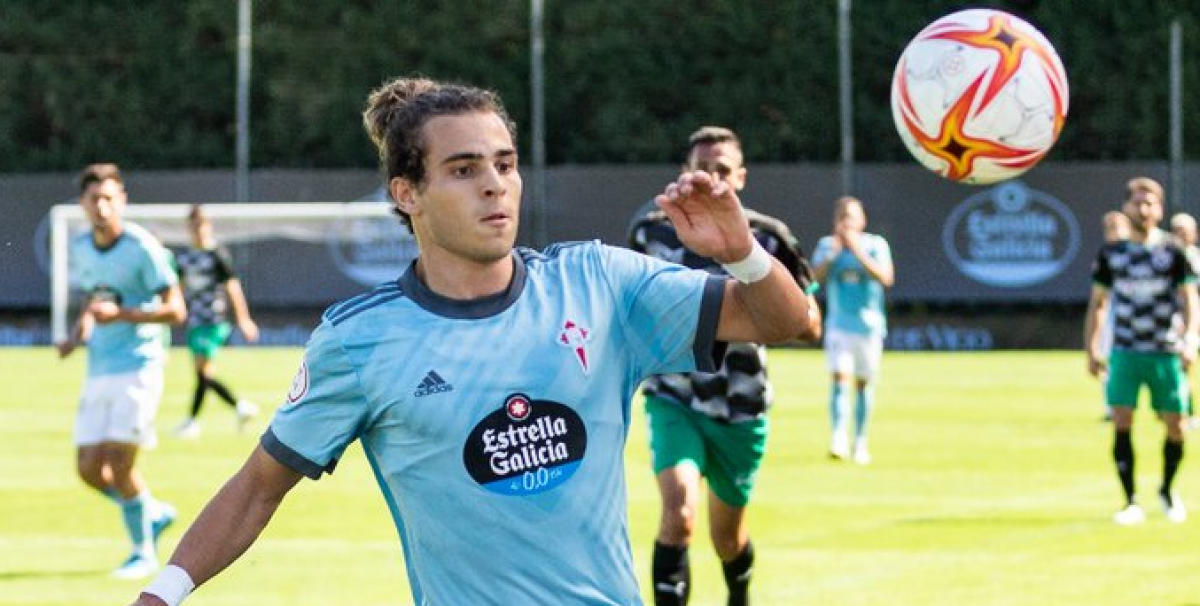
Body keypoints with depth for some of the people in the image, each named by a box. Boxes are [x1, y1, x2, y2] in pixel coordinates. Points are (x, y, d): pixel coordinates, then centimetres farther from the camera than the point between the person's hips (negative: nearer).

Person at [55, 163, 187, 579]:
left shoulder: (142, 248, -12)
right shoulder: (81, 249, 9)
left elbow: (176, 310, -13)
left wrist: (119, 314, -23)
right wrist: (77, 335, 6)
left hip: (138, 368, -7)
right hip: (99, 371, 7)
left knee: (119, 464, -12)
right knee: (88, 468, 2)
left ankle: (143, 552, 7)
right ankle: (153, 513, 27)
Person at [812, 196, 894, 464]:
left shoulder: (876, 245, -1)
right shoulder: (826, 245, 4)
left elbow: (886, 278, -15)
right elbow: (814, 278, -5)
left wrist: (859, 252, -21)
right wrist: (832, 254, -14)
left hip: (869, 324, 0)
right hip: (839, 324, 0)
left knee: (864, 382, 7)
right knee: (840, 377, -16)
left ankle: (860, 442, 18)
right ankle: (838, 438, -24)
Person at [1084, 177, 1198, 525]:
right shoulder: (1111, 254, 5)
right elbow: (1097, 303, 12)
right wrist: (1091, 350, 5)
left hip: (1166, 353, 0)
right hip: (1125, 352, 0)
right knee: (1121, 423, -12)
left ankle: (1167, 491, 28)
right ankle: (1131, 502, -4)